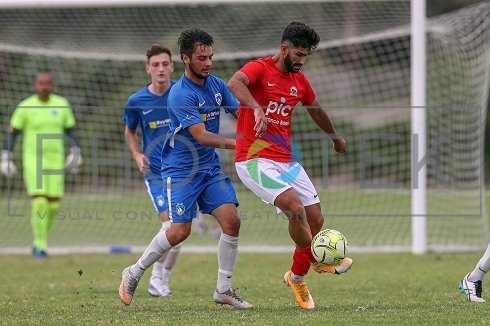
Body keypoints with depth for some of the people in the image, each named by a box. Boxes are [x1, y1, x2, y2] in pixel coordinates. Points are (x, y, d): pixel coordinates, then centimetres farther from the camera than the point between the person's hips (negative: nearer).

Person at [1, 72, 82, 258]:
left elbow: (70, 129, 15)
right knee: (39, 201, -15)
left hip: (55, 159, 3)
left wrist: (75, 150, 7)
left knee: (53, 204, -1)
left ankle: (39, 239, 22)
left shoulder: (62, 105, 4)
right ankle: (40, 244, -5)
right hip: (32, 159, -3)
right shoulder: (25, 107, -4)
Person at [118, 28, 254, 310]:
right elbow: (201, 136, -24)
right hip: (180, 168, -6)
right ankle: (134, 274, 11)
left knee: (231, 220, -8)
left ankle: (224, 289, 3)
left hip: (210, 166, 6)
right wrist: (237, 144, -31)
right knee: (181, 230, -11)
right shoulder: (180, 94, -18)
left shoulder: (216, 85, 4)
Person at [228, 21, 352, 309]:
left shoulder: (299, 80, 12)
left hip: (287, 161, 7)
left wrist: (335, 137, 46)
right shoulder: (259, 69, -10)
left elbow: (316, 110, 32)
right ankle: (318, 260, -1)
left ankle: (298, 276, 18)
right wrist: (256, 108, -49)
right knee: (296, 208, -24)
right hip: (255, 161, -7)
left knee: (316, 219, 0)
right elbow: (234, 83, -33)